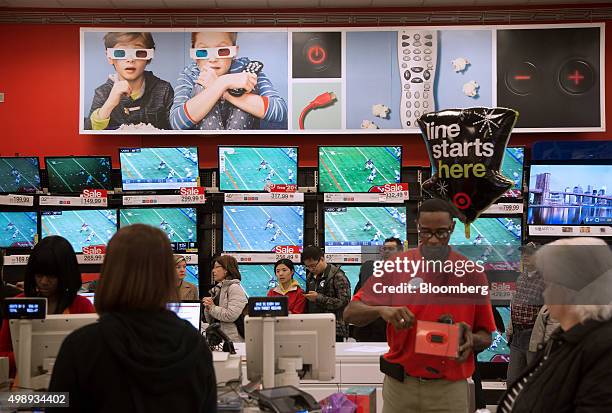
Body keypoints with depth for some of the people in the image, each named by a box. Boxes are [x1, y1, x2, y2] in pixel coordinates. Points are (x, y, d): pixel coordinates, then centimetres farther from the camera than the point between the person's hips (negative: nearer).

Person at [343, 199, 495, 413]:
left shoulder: (471, 273, -3)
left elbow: (486, 337, 5)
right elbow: (351, 313, -5)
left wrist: (472, 341, -18)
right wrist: (382, 310, -24)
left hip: (450, 388, 0)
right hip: (400, 385, 0)